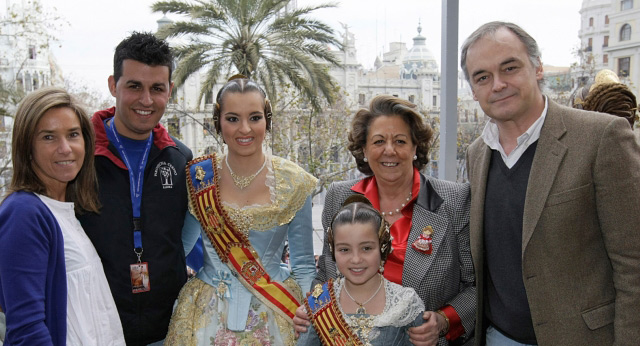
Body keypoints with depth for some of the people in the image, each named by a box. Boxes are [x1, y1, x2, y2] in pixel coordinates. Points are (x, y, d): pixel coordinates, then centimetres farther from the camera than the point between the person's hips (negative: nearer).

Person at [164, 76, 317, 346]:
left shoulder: (293, 183, -7)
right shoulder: (199, 179, -5)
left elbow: (303, 264, -1)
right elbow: (180, 247, 10)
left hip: (275, 317, 0)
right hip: (209, 316, 1)